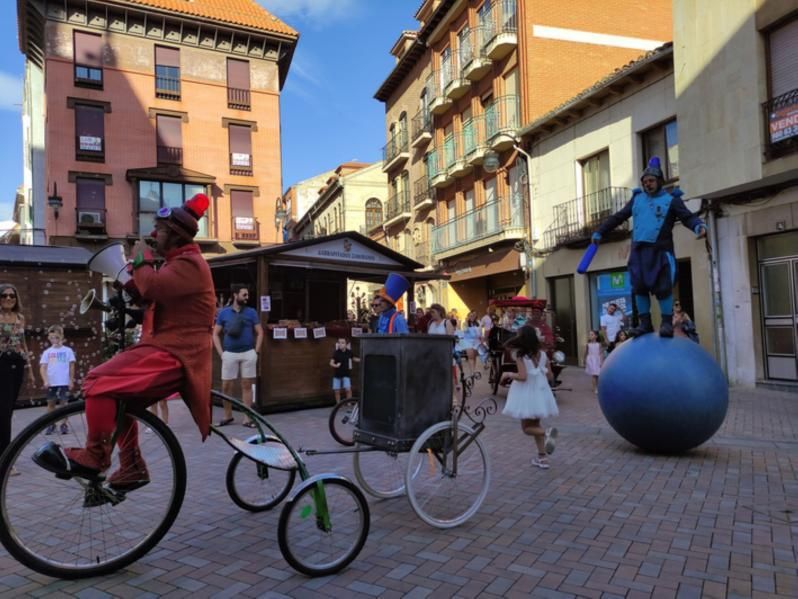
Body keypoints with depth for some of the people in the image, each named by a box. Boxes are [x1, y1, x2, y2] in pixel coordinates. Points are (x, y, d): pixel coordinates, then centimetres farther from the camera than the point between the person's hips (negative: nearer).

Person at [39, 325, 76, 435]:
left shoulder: (67, 350, 0)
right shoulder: (47, 352, 4)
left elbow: (71, 366, 2)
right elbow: (42, 368, 0)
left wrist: (71, 380, -1)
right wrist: (45, 381, -13)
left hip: (64, 382, -2)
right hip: (51, 383, 2)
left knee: (63, 402, 1)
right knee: (51, 403, 9)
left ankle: (64, 424, 9)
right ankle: (51, 424, 20)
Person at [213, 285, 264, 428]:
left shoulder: (251, 312, 5)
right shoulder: (224, 313, 6)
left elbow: (259, 332, 7)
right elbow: (215, 334, 9)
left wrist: (256, 351, -1)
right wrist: (221, 353, 1)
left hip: (248, 353, 0)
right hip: (229, 354, 0)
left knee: (247, 385, 3)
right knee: (226, 386, 3)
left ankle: (247, 418, 9)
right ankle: (228, 416, 20)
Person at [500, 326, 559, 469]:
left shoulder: (521, 356, -14)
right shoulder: (542, 354, 2)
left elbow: (522, 377, -22)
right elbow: (550, 377, 5)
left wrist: (508, 374, -6)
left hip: (527, 395, -6)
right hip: (540, 393, 6)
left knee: (526, 428, 7)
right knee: (535, 426, 18)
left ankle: (547, 433, -21)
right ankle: (542, 457, 18)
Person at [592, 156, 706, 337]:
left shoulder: (671, 200, 6)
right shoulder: (637, 199, 17)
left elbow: (688, 217, -5)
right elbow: (618, 217, 21)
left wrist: (699, 226, -26)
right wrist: (600, 232, 22)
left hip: (660, 251, -4)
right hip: (638, 251, 4)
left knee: (663, 287, -7)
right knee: (640, 287, 2)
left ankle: (667, 322, 5)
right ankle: (645, 322, 12)